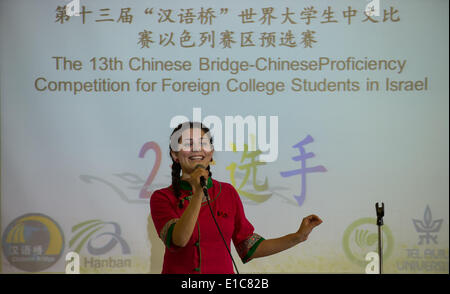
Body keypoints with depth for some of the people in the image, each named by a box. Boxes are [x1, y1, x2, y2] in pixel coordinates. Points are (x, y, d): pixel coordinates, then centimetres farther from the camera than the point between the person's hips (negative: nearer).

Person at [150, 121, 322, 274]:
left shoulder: (228, 193, 5)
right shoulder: (162, 198, -2)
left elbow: (249, 249, 9)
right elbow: (177, 241, -18)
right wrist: (198, 194, -23)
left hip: (223, 270, 2)